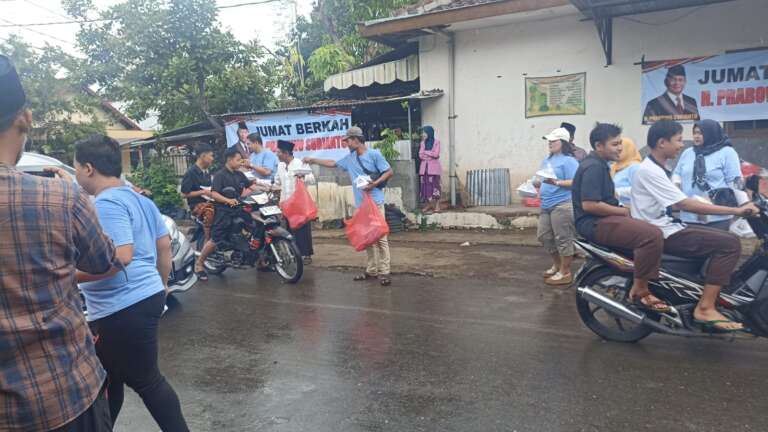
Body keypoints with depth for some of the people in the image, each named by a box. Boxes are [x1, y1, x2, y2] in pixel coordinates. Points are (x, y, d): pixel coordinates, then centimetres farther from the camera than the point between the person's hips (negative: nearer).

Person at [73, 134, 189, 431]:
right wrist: (160, 287, 25)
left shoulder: (106, 204, -18)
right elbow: (164, 246, 16)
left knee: (145, 381, 5)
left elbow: (120, 257, -28)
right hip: (144, 299, 10)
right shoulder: (140, 199, 12)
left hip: (123, 310, -10)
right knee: (106, 378, 22)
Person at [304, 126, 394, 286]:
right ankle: (372, 270, 17)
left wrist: (374, 184, -17)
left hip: (375, 202, -7)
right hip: (360, 203, 7)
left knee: (380, 236, -8)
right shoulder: (349, 158, 13)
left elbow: (389, 172, -6)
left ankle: (384, 272, -6)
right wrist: (313, 160, 27)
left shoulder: (374, 154, -6)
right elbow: (332, 163, 26)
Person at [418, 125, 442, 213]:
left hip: (433, 167, -5)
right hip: (424, 167, 5)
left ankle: (437, 206, -5)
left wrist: (426, 152, -3)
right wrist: (431, 155, -8)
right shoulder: (422, 143, 13)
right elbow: (420, 155, 3)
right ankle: (427, 205, 8)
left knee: (435, 185, -7)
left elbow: (436, 154, -11)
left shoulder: (436, 142, -1)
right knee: (425, 185, 1)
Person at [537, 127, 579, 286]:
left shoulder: (569, 160, -10)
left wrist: (556, 182, -27)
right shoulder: (547, 160, 17)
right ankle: (557, 265, 32)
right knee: (543, 236, 15)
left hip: (562, 204, -10)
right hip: (547, 205, 10)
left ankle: (565, 273, 7)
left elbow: (575, 182, -17)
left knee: (563, 239, -3)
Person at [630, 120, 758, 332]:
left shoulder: (656, 168, 15)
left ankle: (715, 298, 13)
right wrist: (735, 210, -19)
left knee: (726, 239, 11)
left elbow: (675, 204, 21)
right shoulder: (649, 171, -18)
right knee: (730, 244, -16)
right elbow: (684, 204, -22)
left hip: (667, 227, 10)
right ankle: (705, 308, -15)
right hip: (661, 234, -10)